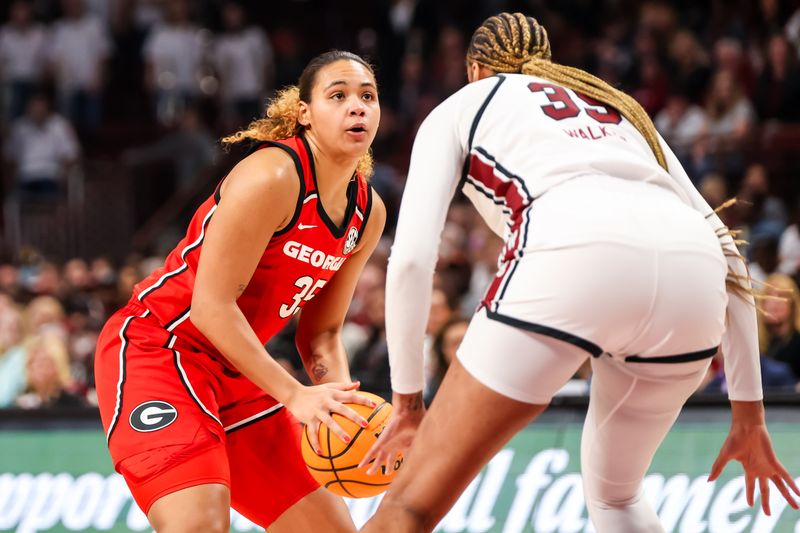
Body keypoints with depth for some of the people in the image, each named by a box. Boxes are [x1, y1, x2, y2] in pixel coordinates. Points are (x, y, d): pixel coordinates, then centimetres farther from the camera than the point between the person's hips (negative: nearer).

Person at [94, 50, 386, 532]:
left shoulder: (368, 212, 4)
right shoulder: (271, 176, -21)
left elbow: (321, 332, 11)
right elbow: (211, 304, -24)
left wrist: (341, 400, -9)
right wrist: (293, 395, -26)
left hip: (237, 374, 9)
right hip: (156, 349, -9)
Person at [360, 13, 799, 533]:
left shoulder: (460, 107, 29)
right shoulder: (620, 108, 39)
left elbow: (411, 258, 14)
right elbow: (724, 250, 31)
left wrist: (407, 400, 21)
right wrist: (749, 412, 31)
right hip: (693, 279, 5)